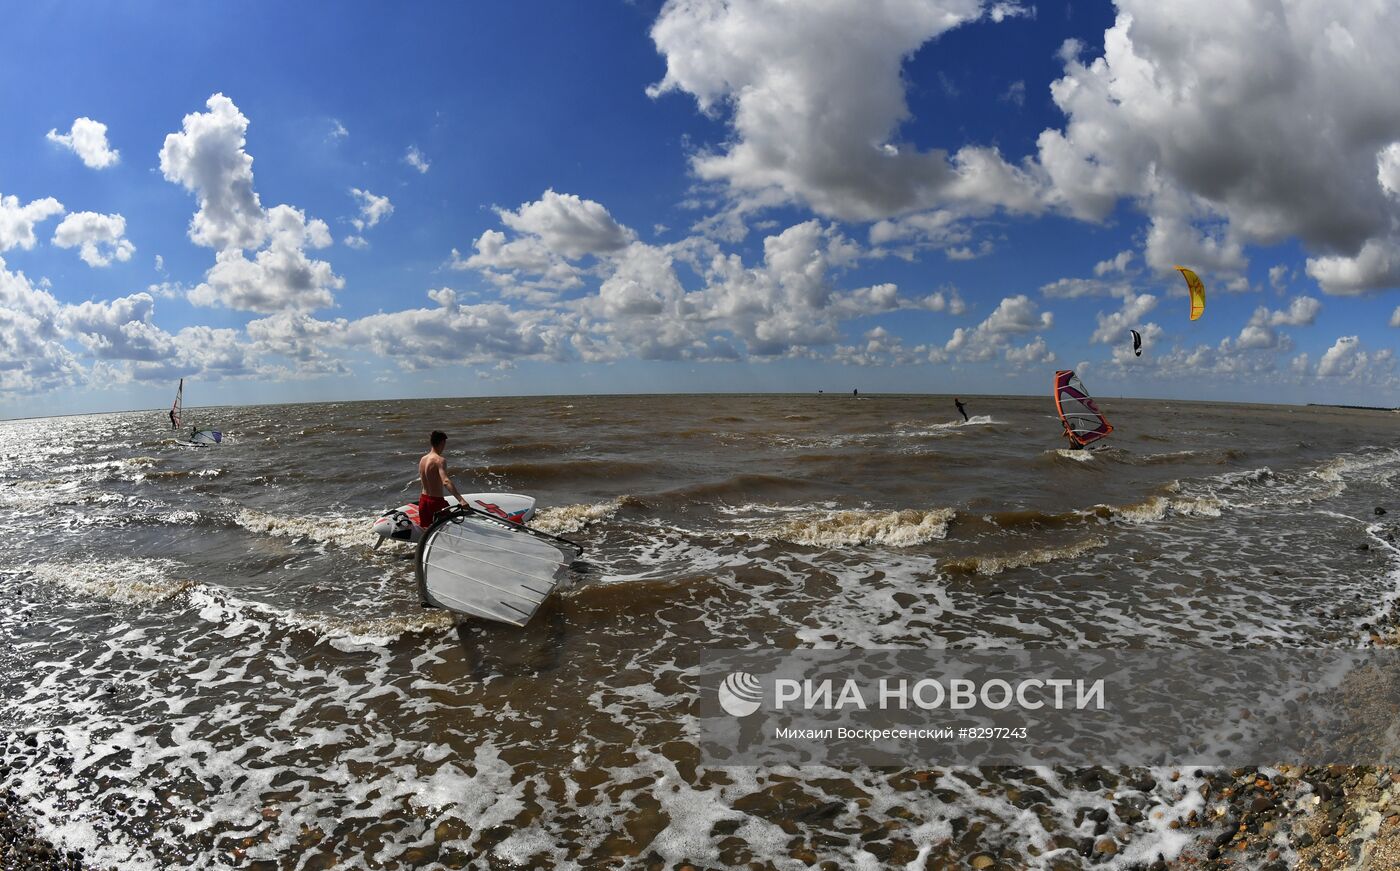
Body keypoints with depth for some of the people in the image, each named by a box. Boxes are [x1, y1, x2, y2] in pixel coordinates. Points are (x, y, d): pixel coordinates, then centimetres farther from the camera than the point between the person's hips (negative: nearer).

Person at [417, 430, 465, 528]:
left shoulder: (423, 459, 5)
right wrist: (460, 499, -44)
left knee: (425, 529, 17)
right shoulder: (440, 460, -19)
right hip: (437, 501, -8)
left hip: (423, 500, 8)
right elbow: (446, 481, -35)